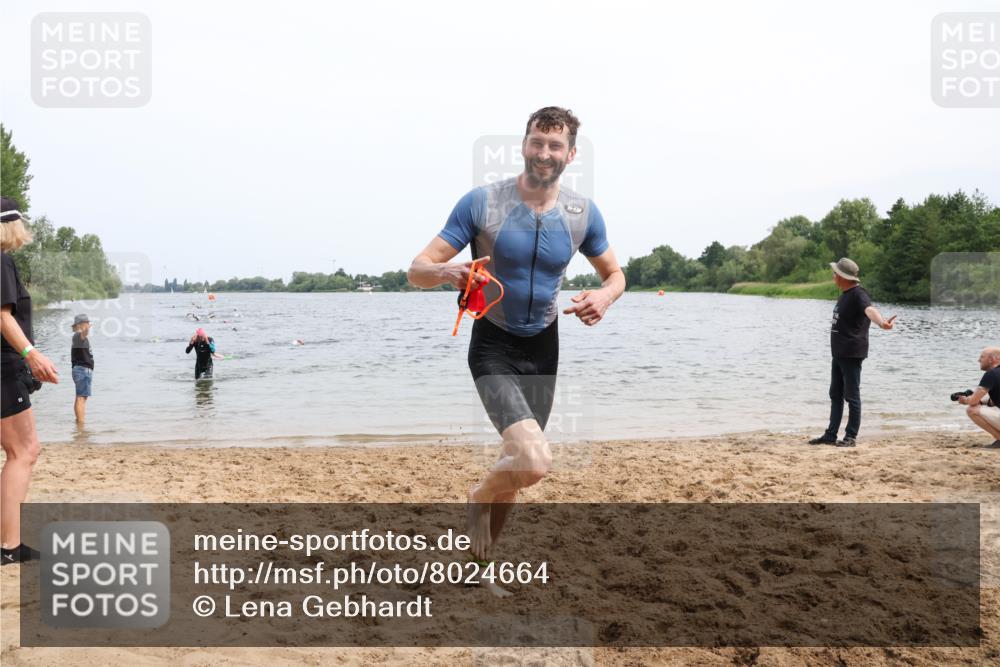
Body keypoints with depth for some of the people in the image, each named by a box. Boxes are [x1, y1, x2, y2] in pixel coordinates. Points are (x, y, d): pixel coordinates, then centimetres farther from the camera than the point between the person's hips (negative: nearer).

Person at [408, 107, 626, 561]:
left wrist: (604, 296, -14)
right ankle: (479, 499, 11)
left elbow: (615, 275, 10)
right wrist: (448, 272, -38)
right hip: (493, 345, -5)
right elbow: (417, 271, -14)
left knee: (518, 462, 16)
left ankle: (477, 561, 39)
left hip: (543, 347, 5)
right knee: (534, 462, -25)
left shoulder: (583, 214, -4)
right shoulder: (481, 203, -15)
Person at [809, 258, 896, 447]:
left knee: (851, 396, -2)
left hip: (852, 354, -10)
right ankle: (831, 435, 18)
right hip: (838, 353, 10)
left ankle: (851, 437, 4)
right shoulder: (845, 294, 13)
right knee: (835, 395, 12)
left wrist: (881, 322, -59)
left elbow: (869, 309, -39)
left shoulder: (858, 294, -17)